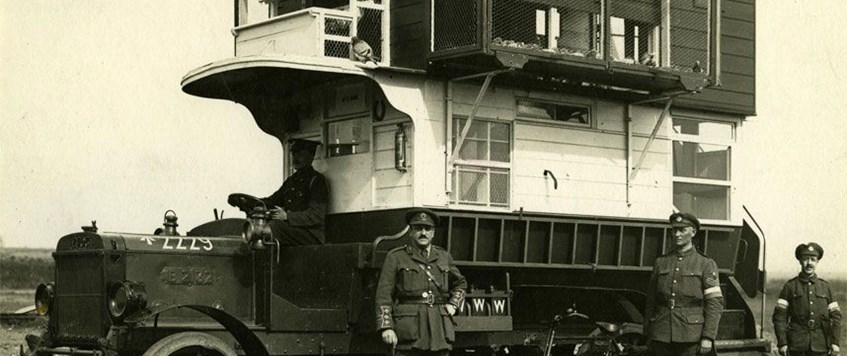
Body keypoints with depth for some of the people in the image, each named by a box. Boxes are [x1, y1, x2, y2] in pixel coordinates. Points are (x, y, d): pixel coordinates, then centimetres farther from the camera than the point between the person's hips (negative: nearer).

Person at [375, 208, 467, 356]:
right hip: (409, 329, -4)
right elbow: (383, 295, -1)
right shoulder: (395, 257, 5)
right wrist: (386, 327, -12)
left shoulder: (444, 257, 17)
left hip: (439, 330, 4)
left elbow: (460, 284, 33)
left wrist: (453, 305, 15)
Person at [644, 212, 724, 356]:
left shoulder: (706, 264, 3)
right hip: (661, 336, 3)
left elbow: (715, 302, -3)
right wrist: (648, 333, 10)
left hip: (691, 337, -3)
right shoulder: (661, 262, 12)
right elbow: (651, 300, 14)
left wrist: (708, 337, -11)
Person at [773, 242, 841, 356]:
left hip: (820, 346, 2)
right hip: (797, 345, -2)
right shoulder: (790, 286, 5)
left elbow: (835, 316, 10)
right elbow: (779, 316, -1)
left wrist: (835, 342, 0)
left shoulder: (825, 287, 12)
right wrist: (782, 343, -9)